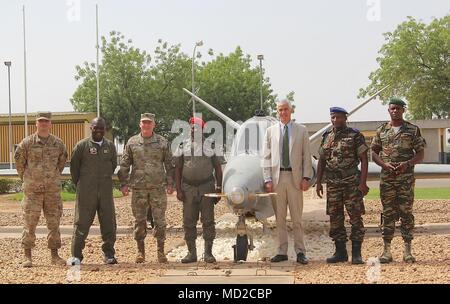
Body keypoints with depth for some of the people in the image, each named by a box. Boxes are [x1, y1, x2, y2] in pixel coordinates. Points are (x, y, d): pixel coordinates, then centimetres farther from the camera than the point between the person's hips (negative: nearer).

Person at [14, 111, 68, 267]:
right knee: (30, 222, -3)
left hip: (53, 189, 2)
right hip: (32, 189, -2)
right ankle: (27, 256, 4)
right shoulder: (27, 143, -3)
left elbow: (62, 160, 19)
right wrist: (26, 178, 11)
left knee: (54, 222, 5)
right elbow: (19, 159, 8)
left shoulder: (58, 143, 4)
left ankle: (54, 255, 14)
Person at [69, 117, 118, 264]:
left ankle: (109, 255, 11)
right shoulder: (82, 145, -2)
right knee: (81, 223, -1)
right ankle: (76, 255, 6)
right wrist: (79, 184, 9)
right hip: (86, 192, -3)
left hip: (106, 191, 3)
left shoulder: (110, 146, 8)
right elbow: (74, 166, 6)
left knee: (109, 223, 3)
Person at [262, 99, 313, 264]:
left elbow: (306, 156, 5)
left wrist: (306, 177, -4)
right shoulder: (271, 131, 10)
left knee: (297, 217, 0)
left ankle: (300, 252, 5)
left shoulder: (301, 130, 7)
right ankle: (282, 251, 10)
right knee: (280, 218, 5)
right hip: (277, 178, 1)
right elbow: (266, 157, 8)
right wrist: (267, 179, -1)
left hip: (295, 178, -1)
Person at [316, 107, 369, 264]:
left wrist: (363, 182, -13)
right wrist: (318, 182, 10)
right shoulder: (326, 137, 12)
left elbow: (364, 159, -5)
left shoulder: (355, 136, -2)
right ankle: (340, 252, 14)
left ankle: (356, 253, 0)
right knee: (335, 219, 6)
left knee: (356, 217, -4)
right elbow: (321, 161, 17)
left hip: (352, 184, -5)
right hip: (332, 184, 5)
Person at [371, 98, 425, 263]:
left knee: (406, 213, -2)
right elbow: (374, 153, 11)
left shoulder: (413, 130, 4)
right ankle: (387, 250, 5)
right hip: (386, 178, 2)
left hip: (406, 177, -2)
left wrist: (407, 164, -15)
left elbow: (420, 154, 3)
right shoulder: (381, 130, 10)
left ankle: (407, 250, 2)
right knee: (388, 213, 3)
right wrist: (385, 164, -8)